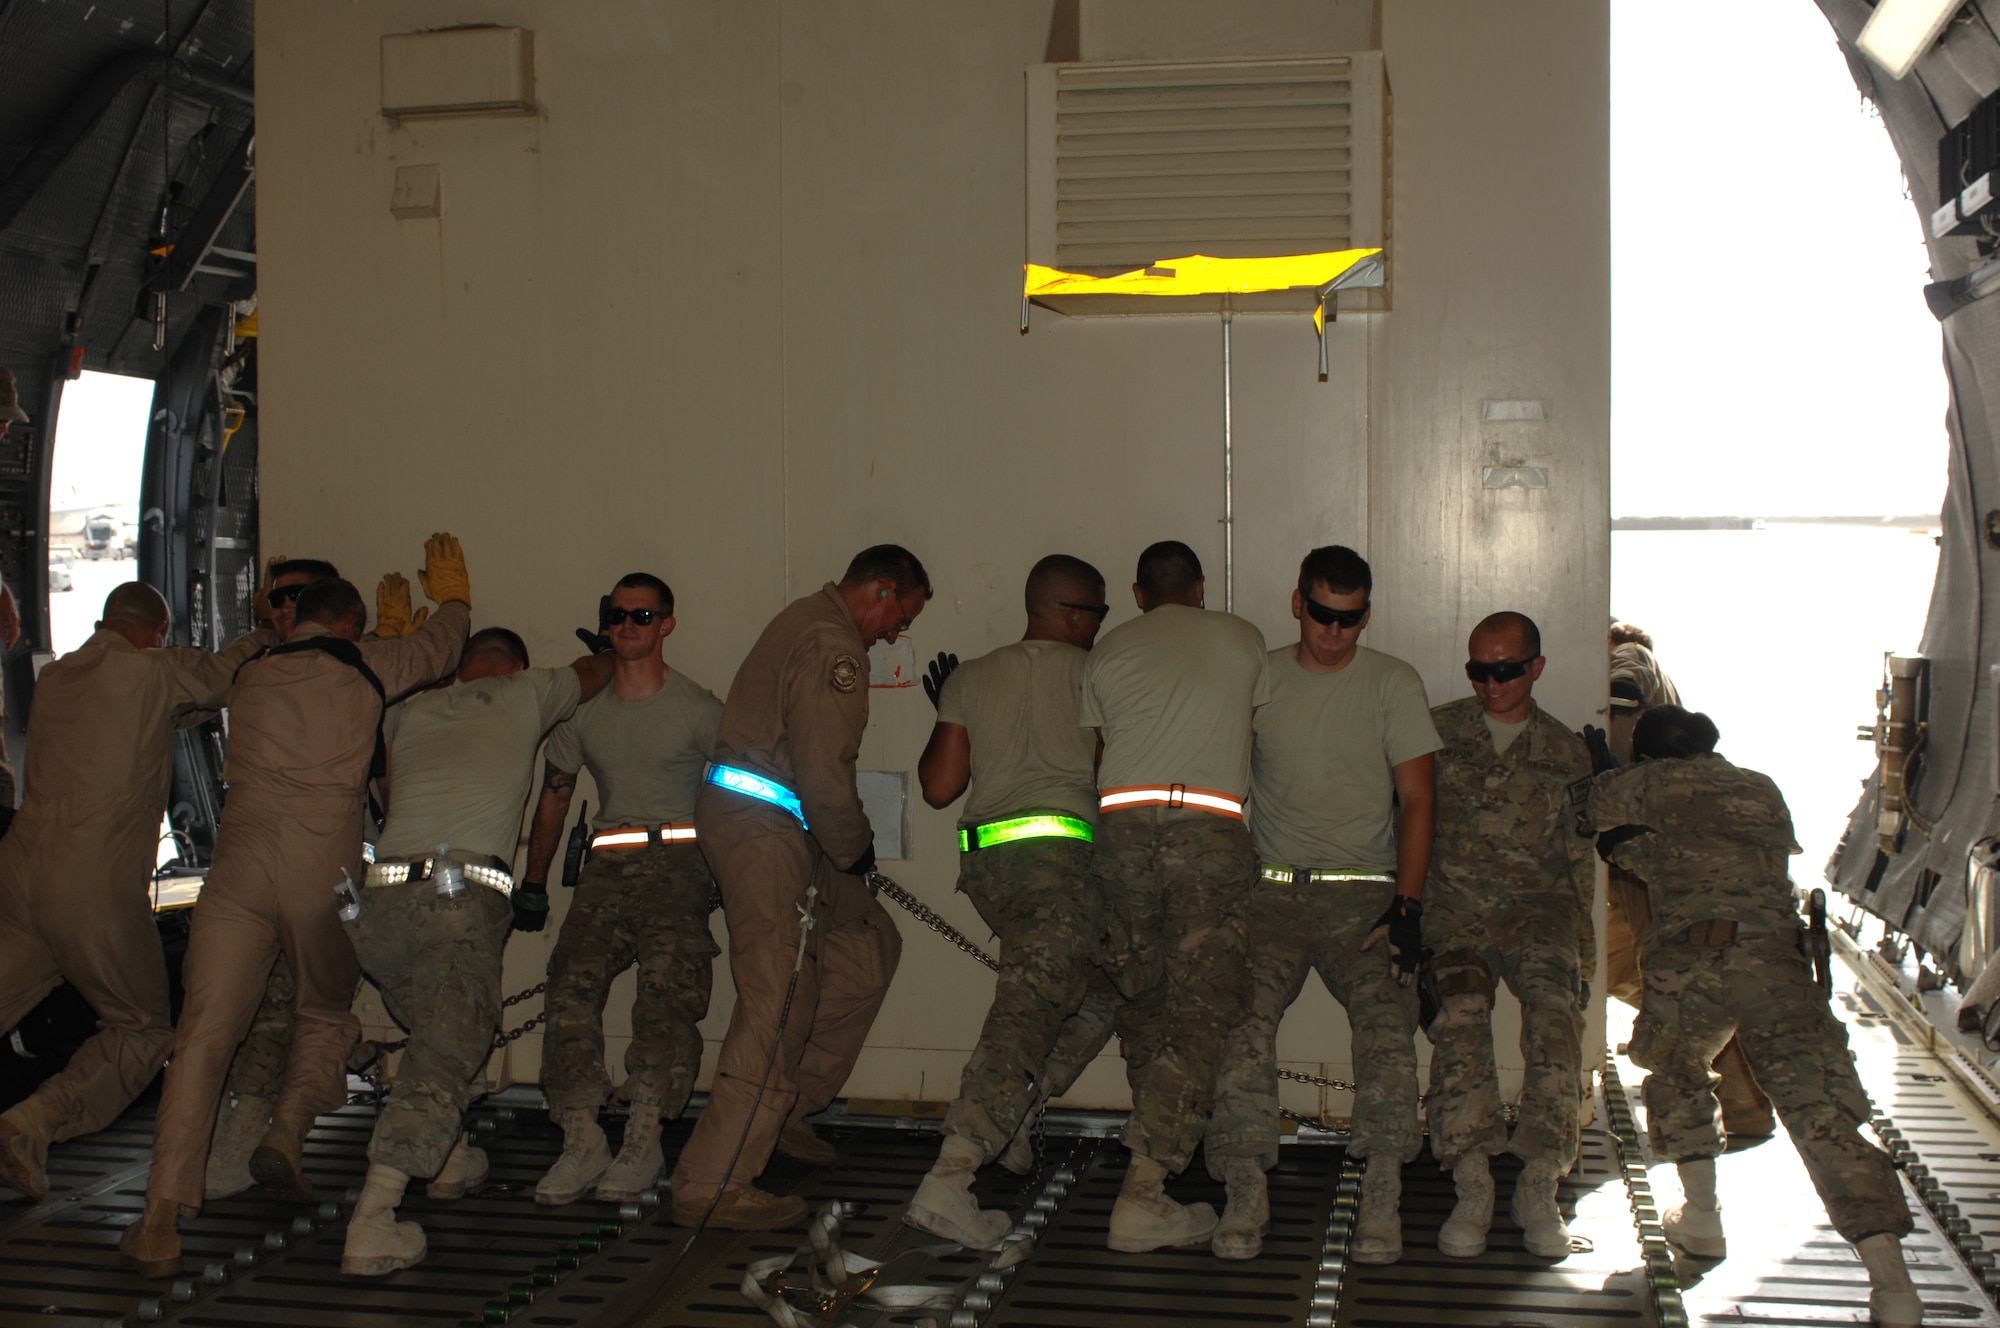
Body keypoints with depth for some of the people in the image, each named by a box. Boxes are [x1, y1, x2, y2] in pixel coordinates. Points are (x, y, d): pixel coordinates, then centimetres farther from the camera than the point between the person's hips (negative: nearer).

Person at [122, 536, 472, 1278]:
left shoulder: (250, 676, 20)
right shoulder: (364, 667, 11)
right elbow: (437, 650, 31)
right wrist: (452, 597, 53)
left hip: (241, 859, 2)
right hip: (324, 863, -2)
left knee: (204, 1031, -4)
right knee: (325, 1013, 22)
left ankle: (164, 1213, -13)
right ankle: (287, 1131, -1)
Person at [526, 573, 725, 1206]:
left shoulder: (699, 708, 5)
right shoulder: (582, 709, 14)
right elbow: (555, 794, 25)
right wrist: (533, 881, 26)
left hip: (677, 860, -3)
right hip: (607, 867, 3)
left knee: (666, 988, -22)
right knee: (573, 982, -17)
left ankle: (644, 1140, -19)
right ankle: (581, 1140, -15)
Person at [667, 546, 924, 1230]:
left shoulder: (808, 622, 21)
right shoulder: (831, 646, -14)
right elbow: (823, 770, -21)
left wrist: (848, 843, 16)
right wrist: (855, 849, -5)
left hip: (762, 822, 11)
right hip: (762, 828, -11)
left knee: (871, 944, 17)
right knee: (778, 1002, -11)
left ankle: (786, 1106, 18)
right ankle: (711, 1186, -10)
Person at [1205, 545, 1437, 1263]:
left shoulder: (1393, 683, 7)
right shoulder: (1259, 679, 10)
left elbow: (1416, 800, 3)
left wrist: (1407, 903, -9)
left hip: (1364, 891, -1)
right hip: (1271, 887, 1)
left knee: (1386, 1013, -26)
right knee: (1243, 1012, -24)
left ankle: (1381, 1199, -26)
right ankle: (1245, 1193, -23)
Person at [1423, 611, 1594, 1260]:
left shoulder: (1567, 752, 15)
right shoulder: (1438, 731, 12)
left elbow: (1578, 857, 18)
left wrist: (1583, 948, 11)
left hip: (1538, 909, 1)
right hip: (1456, 906, -1)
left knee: (1555, 1015, -26)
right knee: (1460, 1017, -28)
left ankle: (1539, 1188, -17)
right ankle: (1471, 1187, -24)